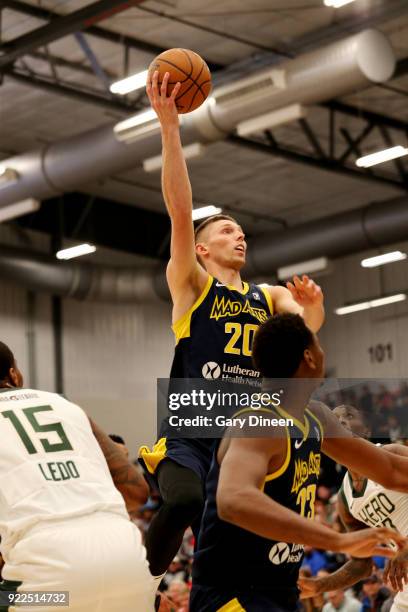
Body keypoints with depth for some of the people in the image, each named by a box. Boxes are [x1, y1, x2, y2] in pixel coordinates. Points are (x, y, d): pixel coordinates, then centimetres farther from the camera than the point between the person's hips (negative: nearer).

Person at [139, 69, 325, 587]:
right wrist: (169, 127, -13)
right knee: (186, 501, -32)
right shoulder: (190, 284, 9)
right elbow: (180, 212, -3)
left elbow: (307, 327, 4)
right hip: (188, 435, -5)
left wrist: (313, 307, -21)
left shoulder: (270, 297, 21)